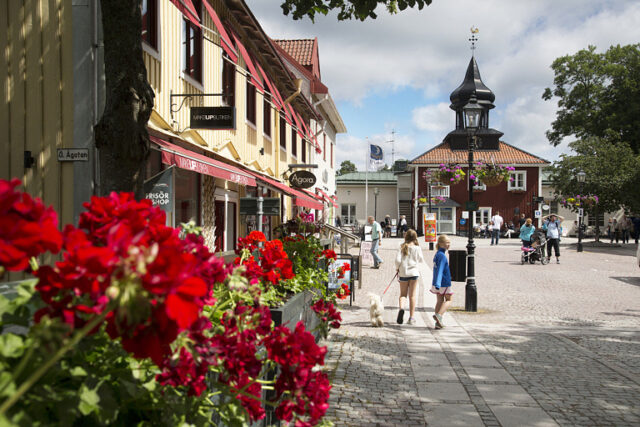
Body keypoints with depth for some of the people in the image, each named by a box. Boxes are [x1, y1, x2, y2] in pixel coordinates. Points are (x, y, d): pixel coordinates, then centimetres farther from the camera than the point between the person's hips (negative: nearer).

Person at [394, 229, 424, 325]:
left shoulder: (402, 247, -1)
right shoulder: (417, 247, -3)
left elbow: (397, 260, -8)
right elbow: (421, 260, 5)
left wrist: (397, 268, 9)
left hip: (403, 273, 1)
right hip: (414, 272, -1)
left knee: (403, 294, 12)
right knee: (412, 295, 5)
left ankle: (401, 308, -17)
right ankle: (411, 317, 6)